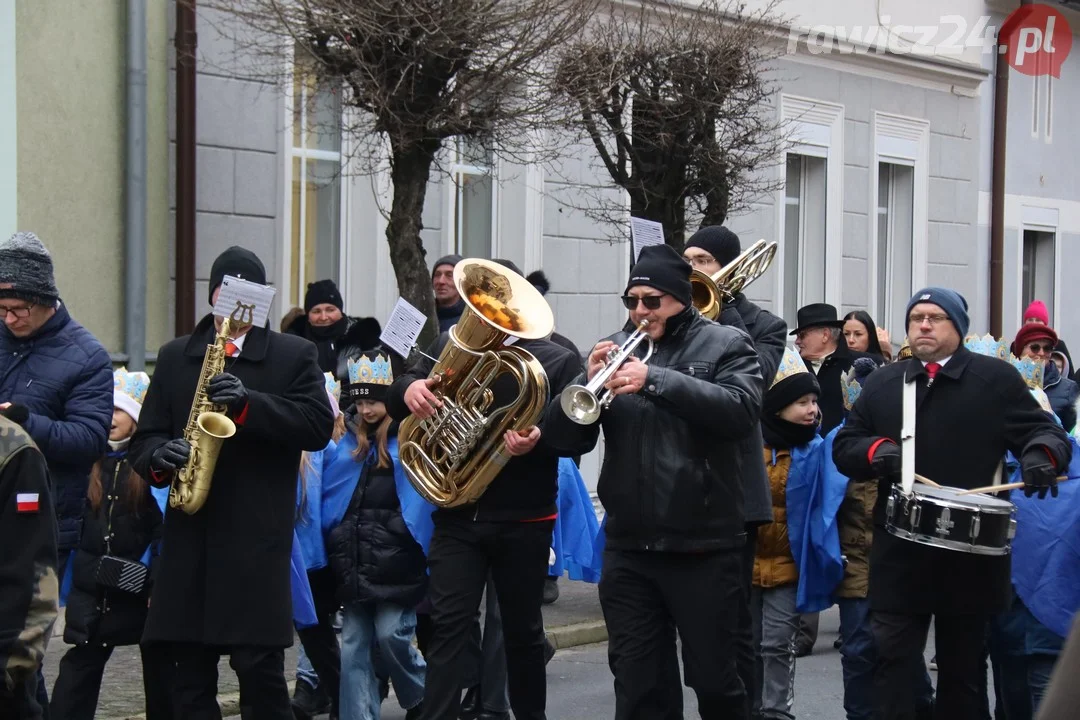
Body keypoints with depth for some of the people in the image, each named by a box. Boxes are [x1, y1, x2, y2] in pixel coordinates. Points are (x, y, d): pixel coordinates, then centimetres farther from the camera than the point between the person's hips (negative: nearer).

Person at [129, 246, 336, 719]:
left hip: (258, 538, -3)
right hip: (189, 537, 3)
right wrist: (161, 457, -9)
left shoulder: (295, 356, 7)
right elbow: (144, 437, 14)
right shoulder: (175, 357, 16)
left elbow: (319, 426, -6)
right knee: (190, 672, 5)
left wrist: (248, 404, -17)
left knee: (260, 667, -6)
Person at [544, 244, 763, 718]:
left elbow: (742, 410, -18)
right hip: (628, 547, 3)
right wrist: (588, 383, -15)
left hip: (704, 545, -3)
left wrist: (657, 380, -24)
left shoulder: (725, 345, 0)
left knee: (713, 677, 7)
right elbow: (565, 437, 5)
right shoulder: (613, 350, 9)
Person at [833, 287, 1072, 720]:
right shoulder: (881, 383, 11)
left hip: (970, 554, -1)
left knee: (962, 666, 11)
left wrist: (1041, 454, -23)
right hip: (900, 552, 1)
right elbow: (843, 447, 10)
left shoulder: (997, 379, 4)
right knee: (893, 661, -2)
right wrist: (875, 450, -12)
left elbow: (1046, 432, 0)